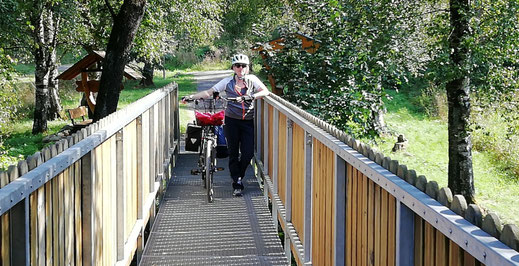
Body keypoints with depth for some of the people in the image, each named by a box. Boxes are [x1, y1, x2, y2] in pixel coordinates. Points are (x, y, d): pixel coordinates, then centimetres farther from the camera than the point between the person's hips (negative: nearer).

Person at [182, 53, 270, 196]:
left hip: (248, 121, 0)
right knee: (233, 152, 1)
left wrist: (252, 96, -29)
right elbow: (209, 92, -2)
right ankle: (236, 184, 10)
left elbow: (265, 91, -12)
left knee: (248, 153, -5)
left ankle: (239, 177, 21)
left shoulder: (252, 79, 2)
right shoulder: (227, 82, 1)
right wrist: (192, 96, -15)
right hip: (232, 121, 0)